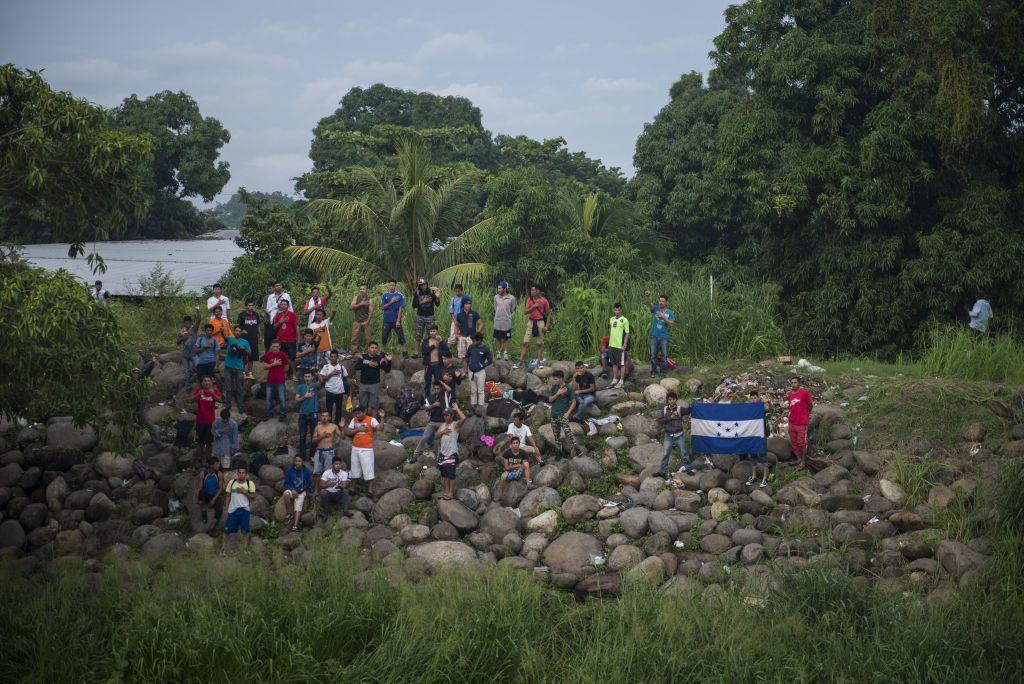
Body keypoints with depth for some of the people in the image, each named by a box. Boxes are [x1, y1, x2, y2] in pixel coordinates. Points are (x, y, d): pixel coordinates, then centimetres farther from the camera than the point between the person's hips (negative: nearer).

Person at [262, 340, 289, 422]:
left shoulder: (283, 355, -7)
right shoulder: (268, 355, 0)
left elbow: (286, 367, 3)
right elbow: (264, 366, -3)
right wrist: (273, 364, -16)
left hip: (280, 381, -2)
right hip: (270, 381, 2)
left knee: (281, 399, 2)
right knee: (269, 398, 11)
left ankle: (282, 415, 14)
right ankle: (268, 414, 24)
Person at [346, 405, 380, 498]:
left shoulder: (371, 420, -8)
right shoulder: (354, 420, 6)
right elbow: (348, 432, 2)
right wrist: (358, 429, -12)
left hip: (366, 449, -5)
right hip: (355, 448, 5)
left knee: (368, 470, -7)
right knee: (354, 470, 15)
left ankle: (370, 490, -4)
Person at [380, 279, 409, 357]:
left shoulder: (400, 295, -1)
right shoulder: (384, 295, 7)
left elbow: (401, 309, -5)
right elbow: (382, 307, 0)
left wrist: (398, 320, -12)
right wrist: (391, 302, -13)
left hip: (396, 321, -2)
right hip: (387, 320, 2)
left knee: (401, 337, -5)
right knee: (384, 338, 4)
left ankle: (405, 353, -2)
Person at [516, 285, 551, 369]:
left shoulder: (544, 301, -5)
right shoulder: (529, 299, 3)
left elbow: (548, 314, 0)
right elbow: (526, 311, -2)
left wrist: (546, 326, -8)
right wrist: (533, 306, -18)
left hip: (540, 322, -2)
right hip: (531, 322, 2)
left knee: (540, 343, 3)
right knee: (525, 342, -2)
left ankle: (539, 361, 10)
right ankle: (521, 361, -2)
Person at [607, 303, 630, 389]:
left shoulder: (624, 320, -8)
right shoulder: (611, 319, 11)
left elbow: (627, 333, -9)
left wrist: (624, 345, -14)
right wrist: (609, 343, 16)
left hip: (620, 346, -7)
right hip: (612, 345, 7)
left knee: (622, 364, 1)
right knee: (614, 363, 14)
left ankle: (621, 381, 7)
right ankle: (614, 380, 22)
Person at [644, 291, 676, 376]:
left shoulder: (670, 312, 3)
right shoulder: (655, 309, 4)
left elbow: (671, 324, -5)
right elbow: (648, 304, -15)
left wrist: (664, 317, -17)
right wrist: (647, 297, -37)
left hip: (664, 337, -1)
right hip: (654, 336, 1)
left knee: (664, 355, 0)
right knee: (653, 355, 5)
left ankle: (663, 372, 7)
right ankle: (654, 371, 12)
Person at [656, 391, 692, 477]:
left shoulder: (680, 409, -4)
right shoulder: (664, 409, 2)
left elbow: (688, 410, -18)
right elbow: (660, 420, -3)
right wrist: (670, 418, -15)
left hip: (679, 435, -2)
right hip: (669, 436, 2)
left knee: (683, 452, 7)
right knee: (666, 454, 3)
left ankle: (688, 469, 18)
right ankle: (662, 471, 8)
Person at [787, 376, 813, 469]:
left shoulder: (805, 393, -10)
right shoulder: (789, 395, 7)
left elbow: (810, 405, 0)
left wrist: (805, 413, 6)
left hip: (802, 423, -6)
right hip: (792, 422, 6)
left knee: (802, 443, 0)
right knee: (793, 443, 13)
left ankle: (803, 462, 11)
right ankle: (799, 459, 28)